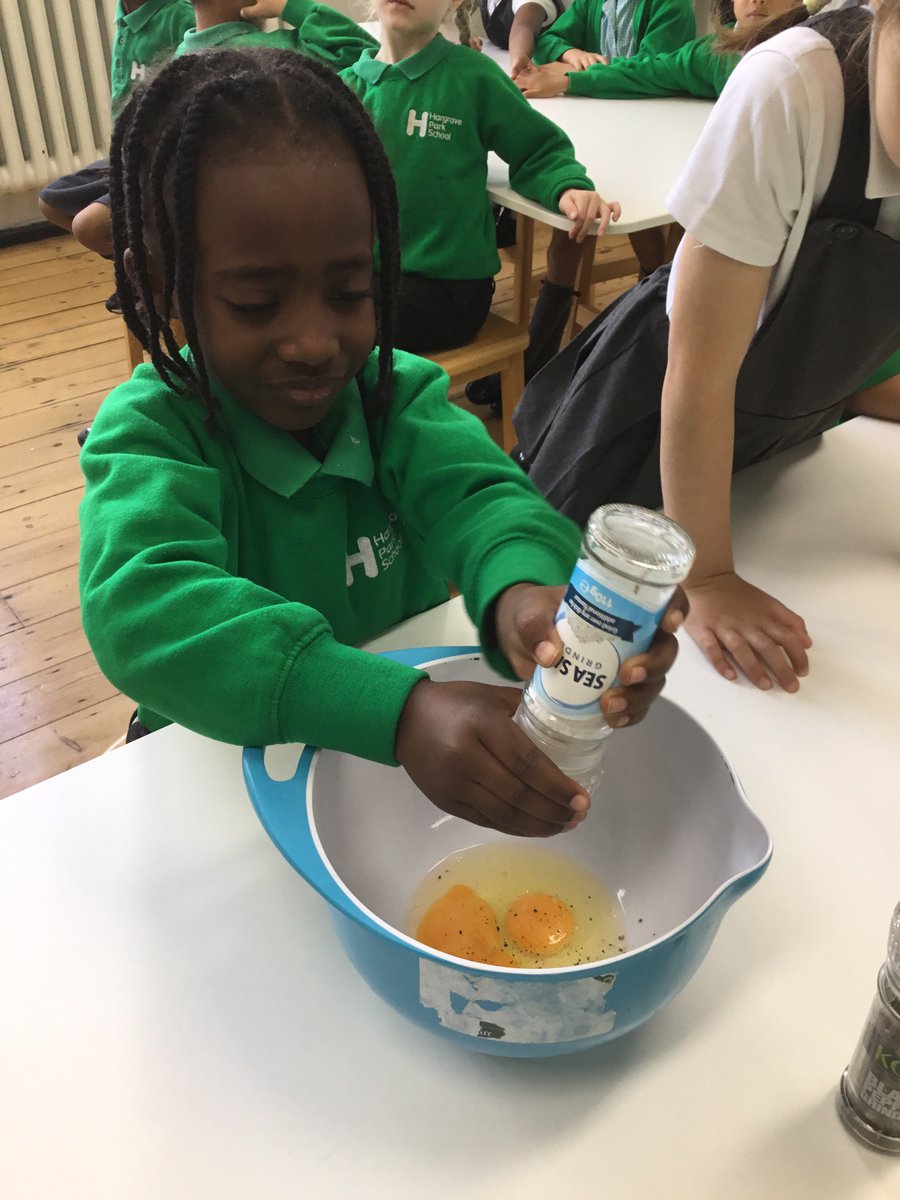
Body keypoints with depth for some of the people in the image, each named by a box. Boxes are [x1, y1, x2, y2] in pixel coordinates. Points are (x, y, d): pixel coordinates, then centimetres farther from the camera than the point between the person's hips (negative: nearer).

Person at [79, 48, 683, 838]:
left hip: (416, 704, 3)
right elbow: (141, 609, -35)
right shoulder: (149, 432, -16)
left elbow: (473, 491, -24)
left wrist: (521, 590, -50)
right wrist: (400, 712, -50)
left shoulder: (399, 391, -6)